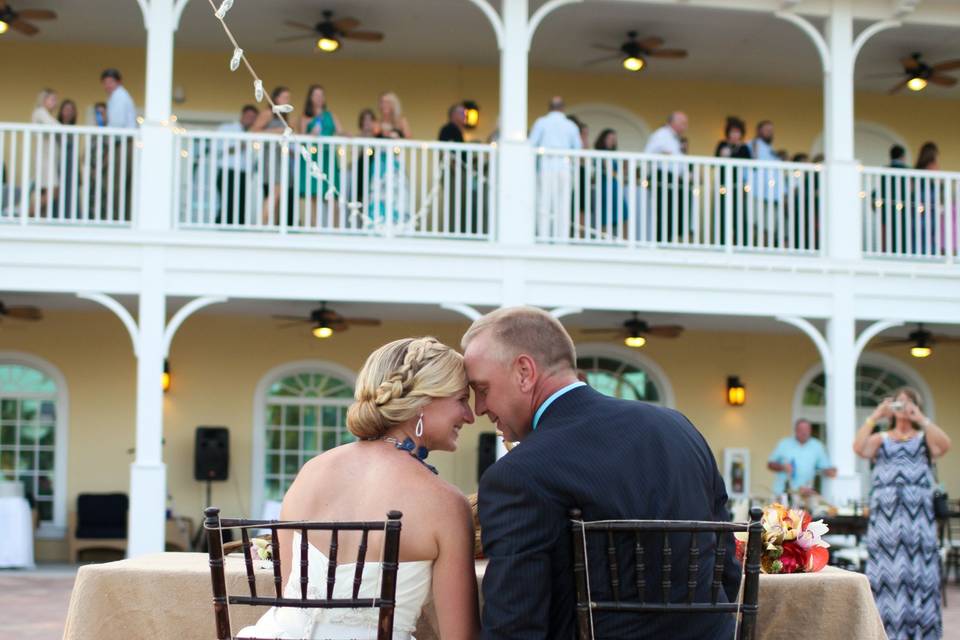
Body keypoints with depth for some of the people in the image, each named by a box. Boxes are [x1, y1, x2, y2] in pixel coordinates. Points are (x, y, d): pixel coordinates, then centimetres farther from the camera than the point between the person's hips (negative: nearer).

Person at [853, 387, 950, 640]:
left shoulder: (924, 438, 14)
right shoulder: (881, 439, 15)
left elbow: (944, 445, -10)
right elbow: (859, 448, -7)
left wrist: (920, 418, -11)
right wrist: (875, 416, -8)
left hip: (918, 514, 0)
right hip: (885, 514, 1)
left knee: (919, 569, -5)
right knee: (886, 570, -3)